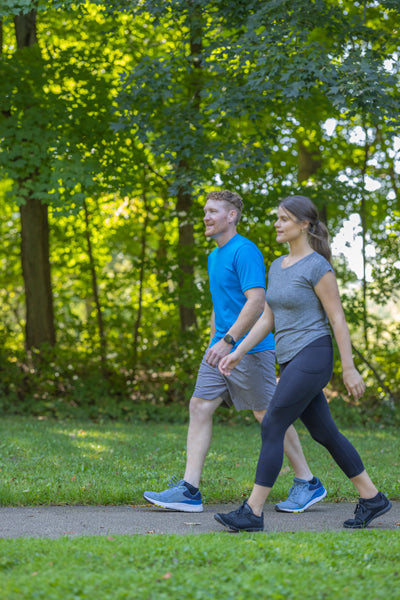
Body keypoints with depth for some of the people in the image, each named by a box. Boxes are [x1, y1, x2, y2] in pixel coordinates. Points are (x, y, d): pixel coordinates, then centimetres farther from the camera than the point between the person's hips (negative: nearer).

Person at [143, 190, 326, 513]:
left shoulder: (245, 251, -14)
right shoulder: (214, 256, 16)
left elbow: (256, 301, -23)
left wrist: (228, 341, -27)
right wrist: (213, 347, 24)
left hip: (250, 349, -9)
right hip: (222, 348, 9)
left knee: (269, 415, -1)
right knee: (199, 407, -1)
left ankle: (308, 484, 13)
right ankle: (189, 490, -3)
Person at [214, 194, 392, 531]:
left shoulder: (317, 266, -11)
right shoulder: (278, 267, 14)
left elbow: (338, 319, -11)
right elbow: (268, 319, 16)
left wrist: (349, 369, -12)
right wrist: (238, 353, 6)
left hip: (312, 357, -9)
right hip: (291, 361, 9)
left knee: (271, 428, -11)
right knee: (325, 433, 12)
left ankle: (253, 513, -8)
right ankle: (372, 499, 22)